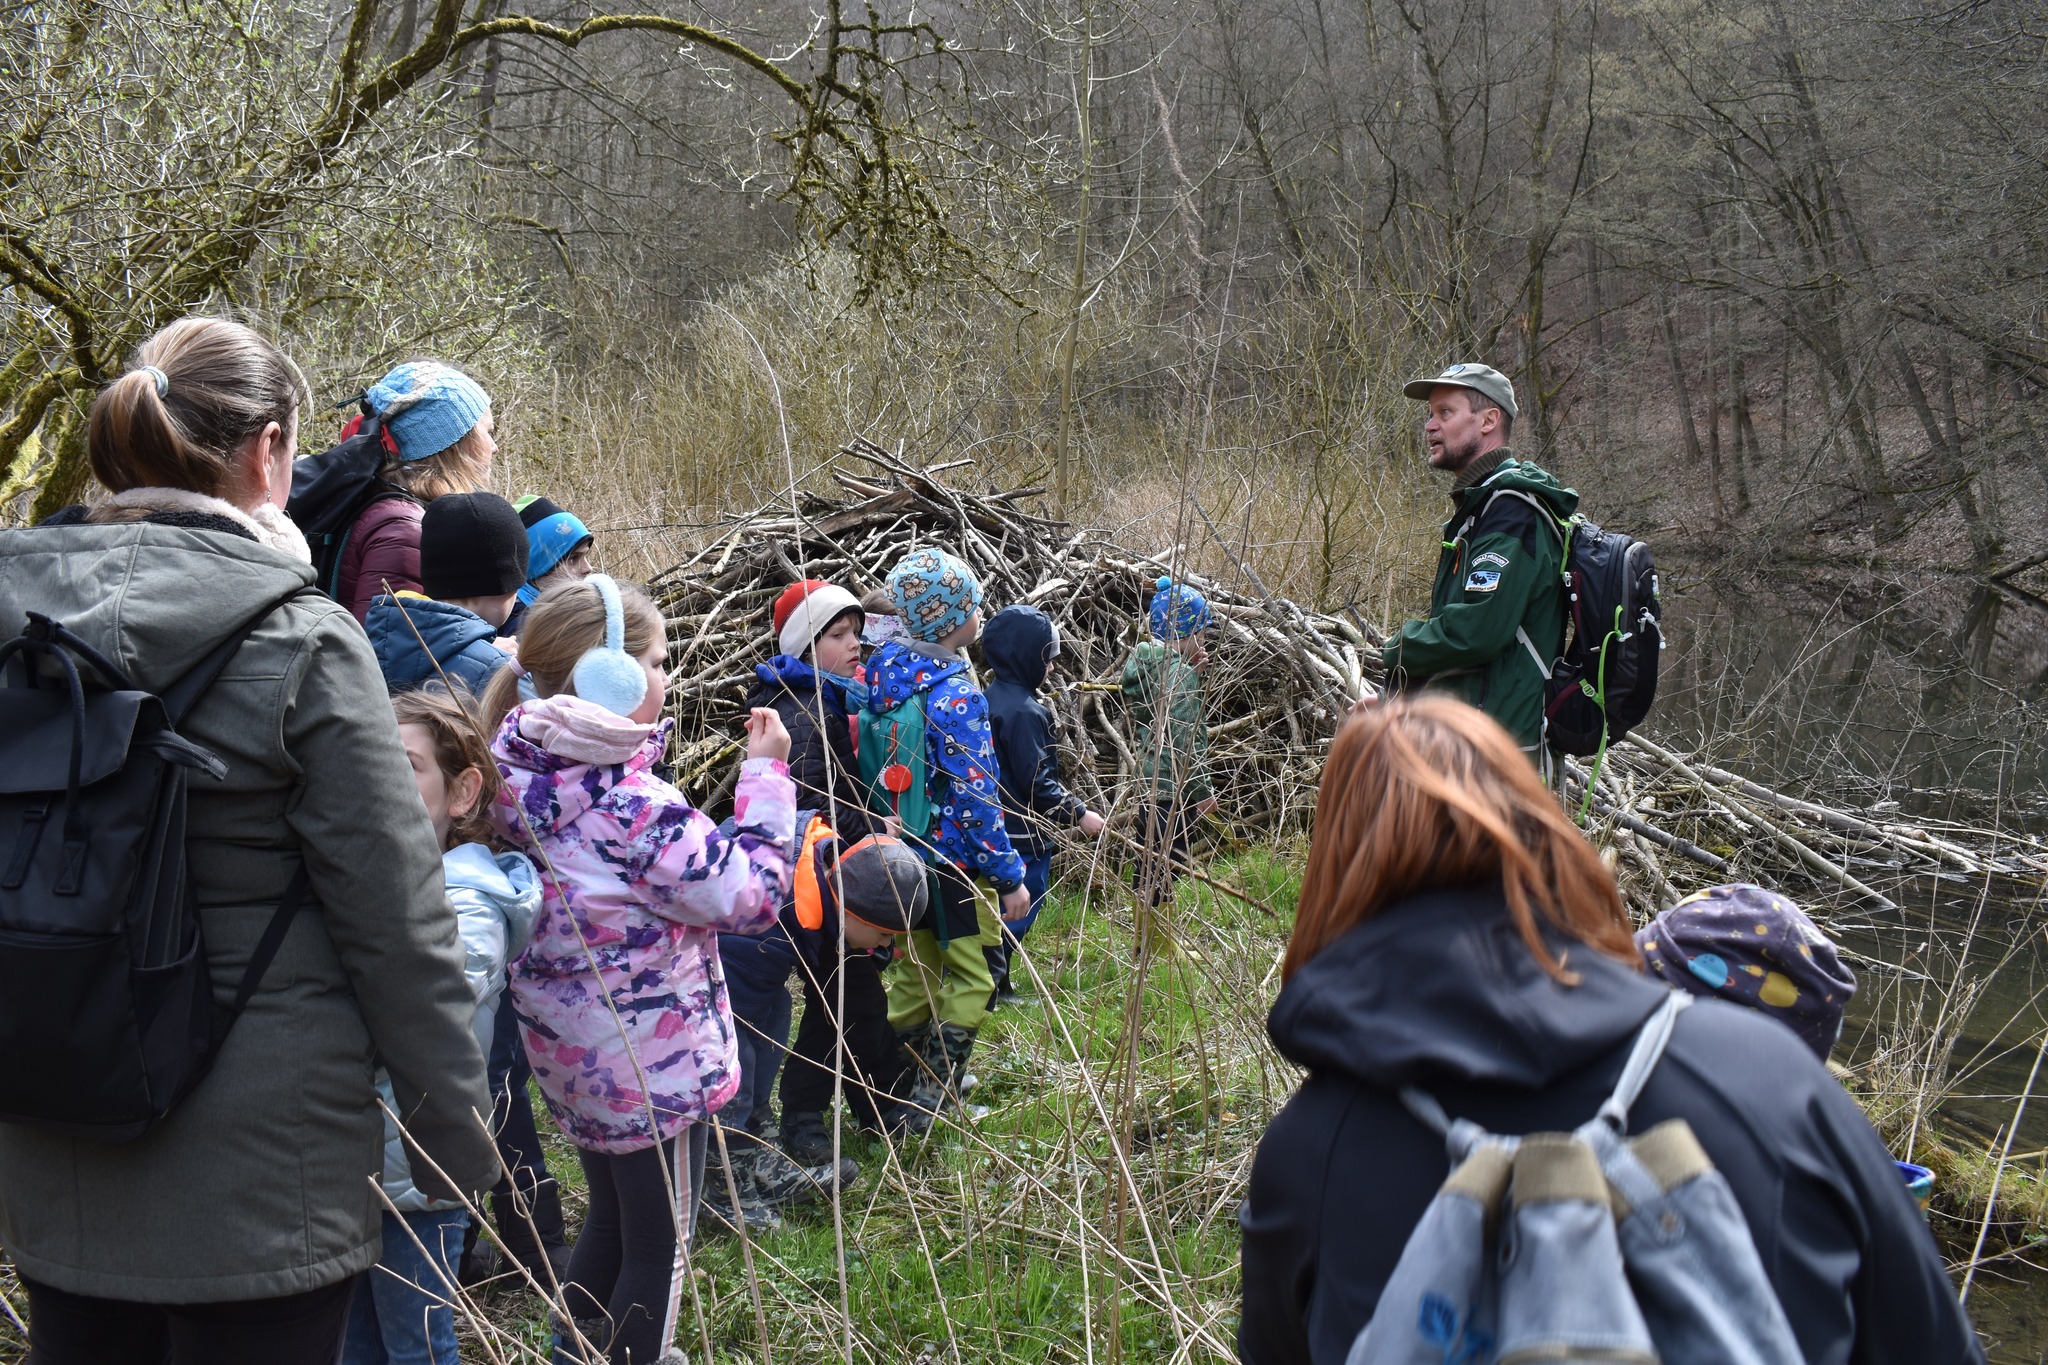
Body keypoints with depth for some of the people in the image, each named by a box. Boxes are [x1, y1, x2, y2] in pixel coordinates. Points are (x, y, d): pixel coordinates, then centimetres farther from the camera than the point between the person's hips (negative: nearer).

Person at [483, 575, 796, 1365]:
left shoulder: (522, 774, -5)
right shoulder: (633, 805, -28)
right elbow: (751, 893, -21)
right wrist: (765, 773, -12)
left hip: (570, 1054, 8)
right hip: (651, 1062, -8)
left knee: (611, 1220, 27)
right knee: (659, 1249, 10)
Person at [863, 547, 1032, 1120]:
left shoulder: (883, 671, 0)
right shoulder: (956, 695, -24)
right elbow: (975, 797, -21)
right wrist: (1011, 875, -13)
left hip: (901, 852, 8)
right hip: (955, 858, -8)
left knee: (914, 970, 20)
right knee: (971, 979, 7)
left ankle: (903, 1082, 30)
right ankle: (936, 1099, 10)